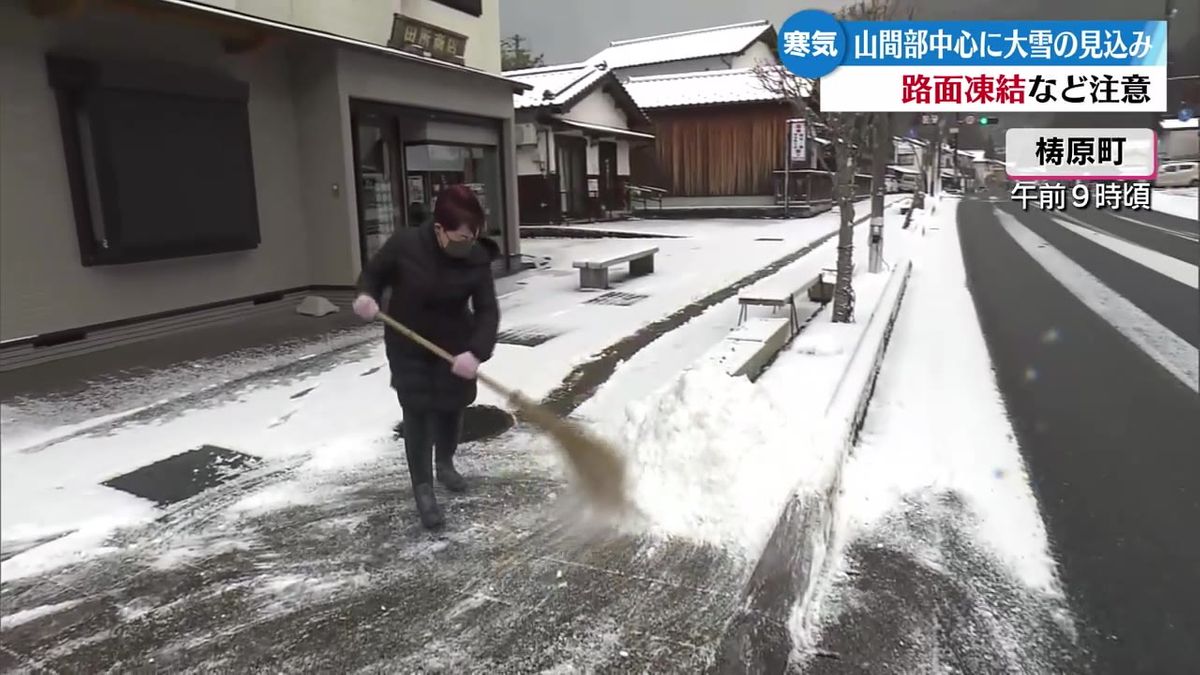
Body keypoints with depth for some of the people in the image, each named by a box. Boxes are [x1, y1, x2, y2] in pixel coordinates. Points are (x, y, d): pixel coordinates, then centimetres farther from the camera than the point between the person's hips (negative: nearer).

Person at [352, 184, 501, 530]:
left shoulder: (476, 259, -17)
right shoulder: (404, 244, -21)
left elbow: (487, 311, -19)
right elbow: (373, 273, -4)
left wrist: (476, 352, -34)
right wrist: (367, 296, -26)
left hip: (455, 344, 3)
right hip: (408, 346, -2)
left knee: (451, 408, 15)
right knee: (418, 413, -2)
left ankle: (445, 464, 42)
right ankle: (423, 488, 9)